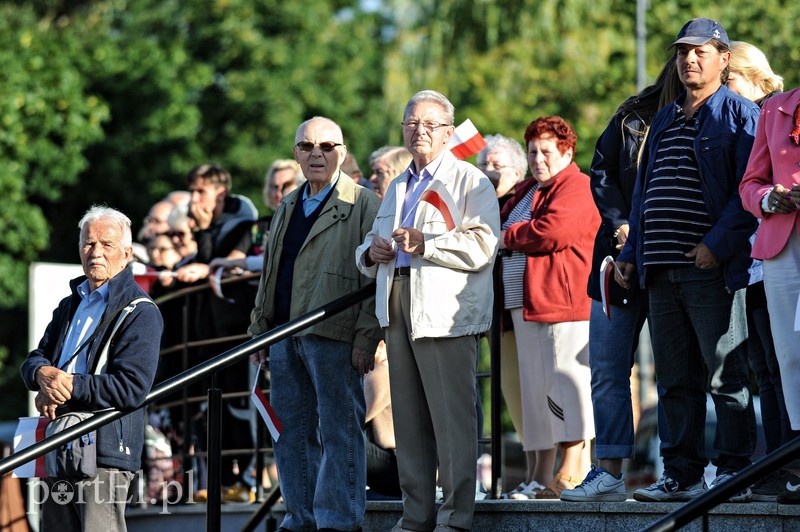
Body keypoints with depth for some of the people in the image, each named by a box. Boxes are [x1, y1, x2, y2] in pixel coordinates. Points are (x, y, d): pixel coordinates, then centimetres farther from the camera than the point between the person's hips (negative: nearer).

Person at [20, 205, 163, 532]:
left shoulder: (141, 313, -6)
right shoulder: (70, 305, 22)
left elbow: (132, 388, -17)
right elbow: (33, 360, 17)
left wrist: (68, 386, -14)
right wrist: (44, 374, -8)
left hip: (105, 455, -8)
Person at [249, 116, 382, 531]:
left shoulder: (363, 205, -2)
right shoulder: (287, 208, 20)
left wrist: (367, 337, -14)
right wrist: (259, 329, 19)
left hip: (333, 337, -7)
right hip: (285, 337, 7)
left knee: (338, 431, -5)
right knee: (292, 432, 10)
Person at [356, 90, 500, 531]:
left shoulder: (470, 182, 0)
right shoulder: (398, 187, 25)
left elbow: (481, 246, -13)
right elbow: (374, 238, 32)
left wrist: (425, 244, -19)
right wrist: (372, 252, 8)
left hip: (445, 312, -8)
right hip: (398, 310, 8)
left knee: (452, 417, -8)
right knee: (408, 418, 9)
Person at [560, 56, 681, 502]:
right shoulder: (633, 118, 7)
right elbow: (601, 174, 11)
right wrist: (621, 225, -4)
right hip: (620, 260, 3)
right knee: (607, 368, 1)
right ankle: (610, 471, 4)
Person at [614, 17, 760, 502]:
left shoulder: (740, 114, 0)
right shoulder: (664, 121, 22)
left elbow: (748, 188, -10)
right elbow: (644, 190, 26)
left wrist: (718, 243, -18)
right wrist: (632, 253, 17)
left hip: (712, 268, -7)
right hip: (662, 271, 7)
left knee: (726, 376, -4)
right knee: (676, 381, 8)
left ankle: (734, 474, -1)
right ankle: (683, 475, 12)